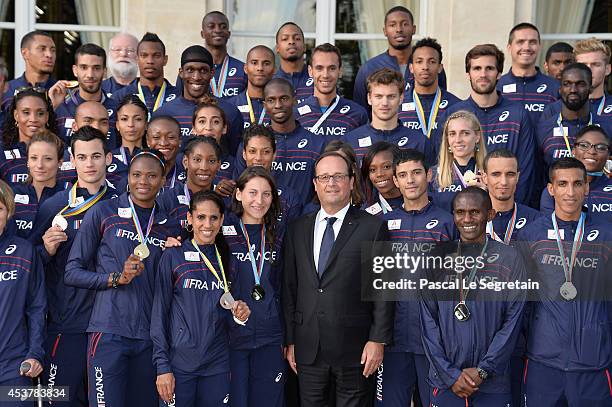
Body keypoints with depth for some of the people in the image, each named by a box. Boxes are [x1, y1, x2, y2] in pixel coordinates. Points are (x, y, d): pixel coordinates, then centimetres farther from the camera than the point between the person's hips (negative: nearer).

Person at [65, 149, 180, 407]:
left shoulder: (170, 227, 13)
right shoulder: (103, 213, 1)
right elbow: (72, 272, 0)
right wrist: (116, 278, -13)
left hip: (150, 337, 4)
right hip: (109, 333, -4)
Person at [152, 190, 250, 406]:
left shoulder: (226, 258, 8)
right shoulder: (173, 256, -2)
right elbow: (160, 313, -3)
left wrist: (240, 314, -7)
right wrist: (162, 366, -8)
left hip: (217, 364, 3)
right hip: (179, 363, -3)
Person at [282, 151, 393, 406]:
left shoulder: (372, 227, -1)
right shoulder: (297, 230, 10)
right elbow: (289, 288, 10)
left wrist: (378, 339, -9)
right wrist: (290, 341, 7)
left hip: (354, 348, -3)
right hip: (308, 348, 3)